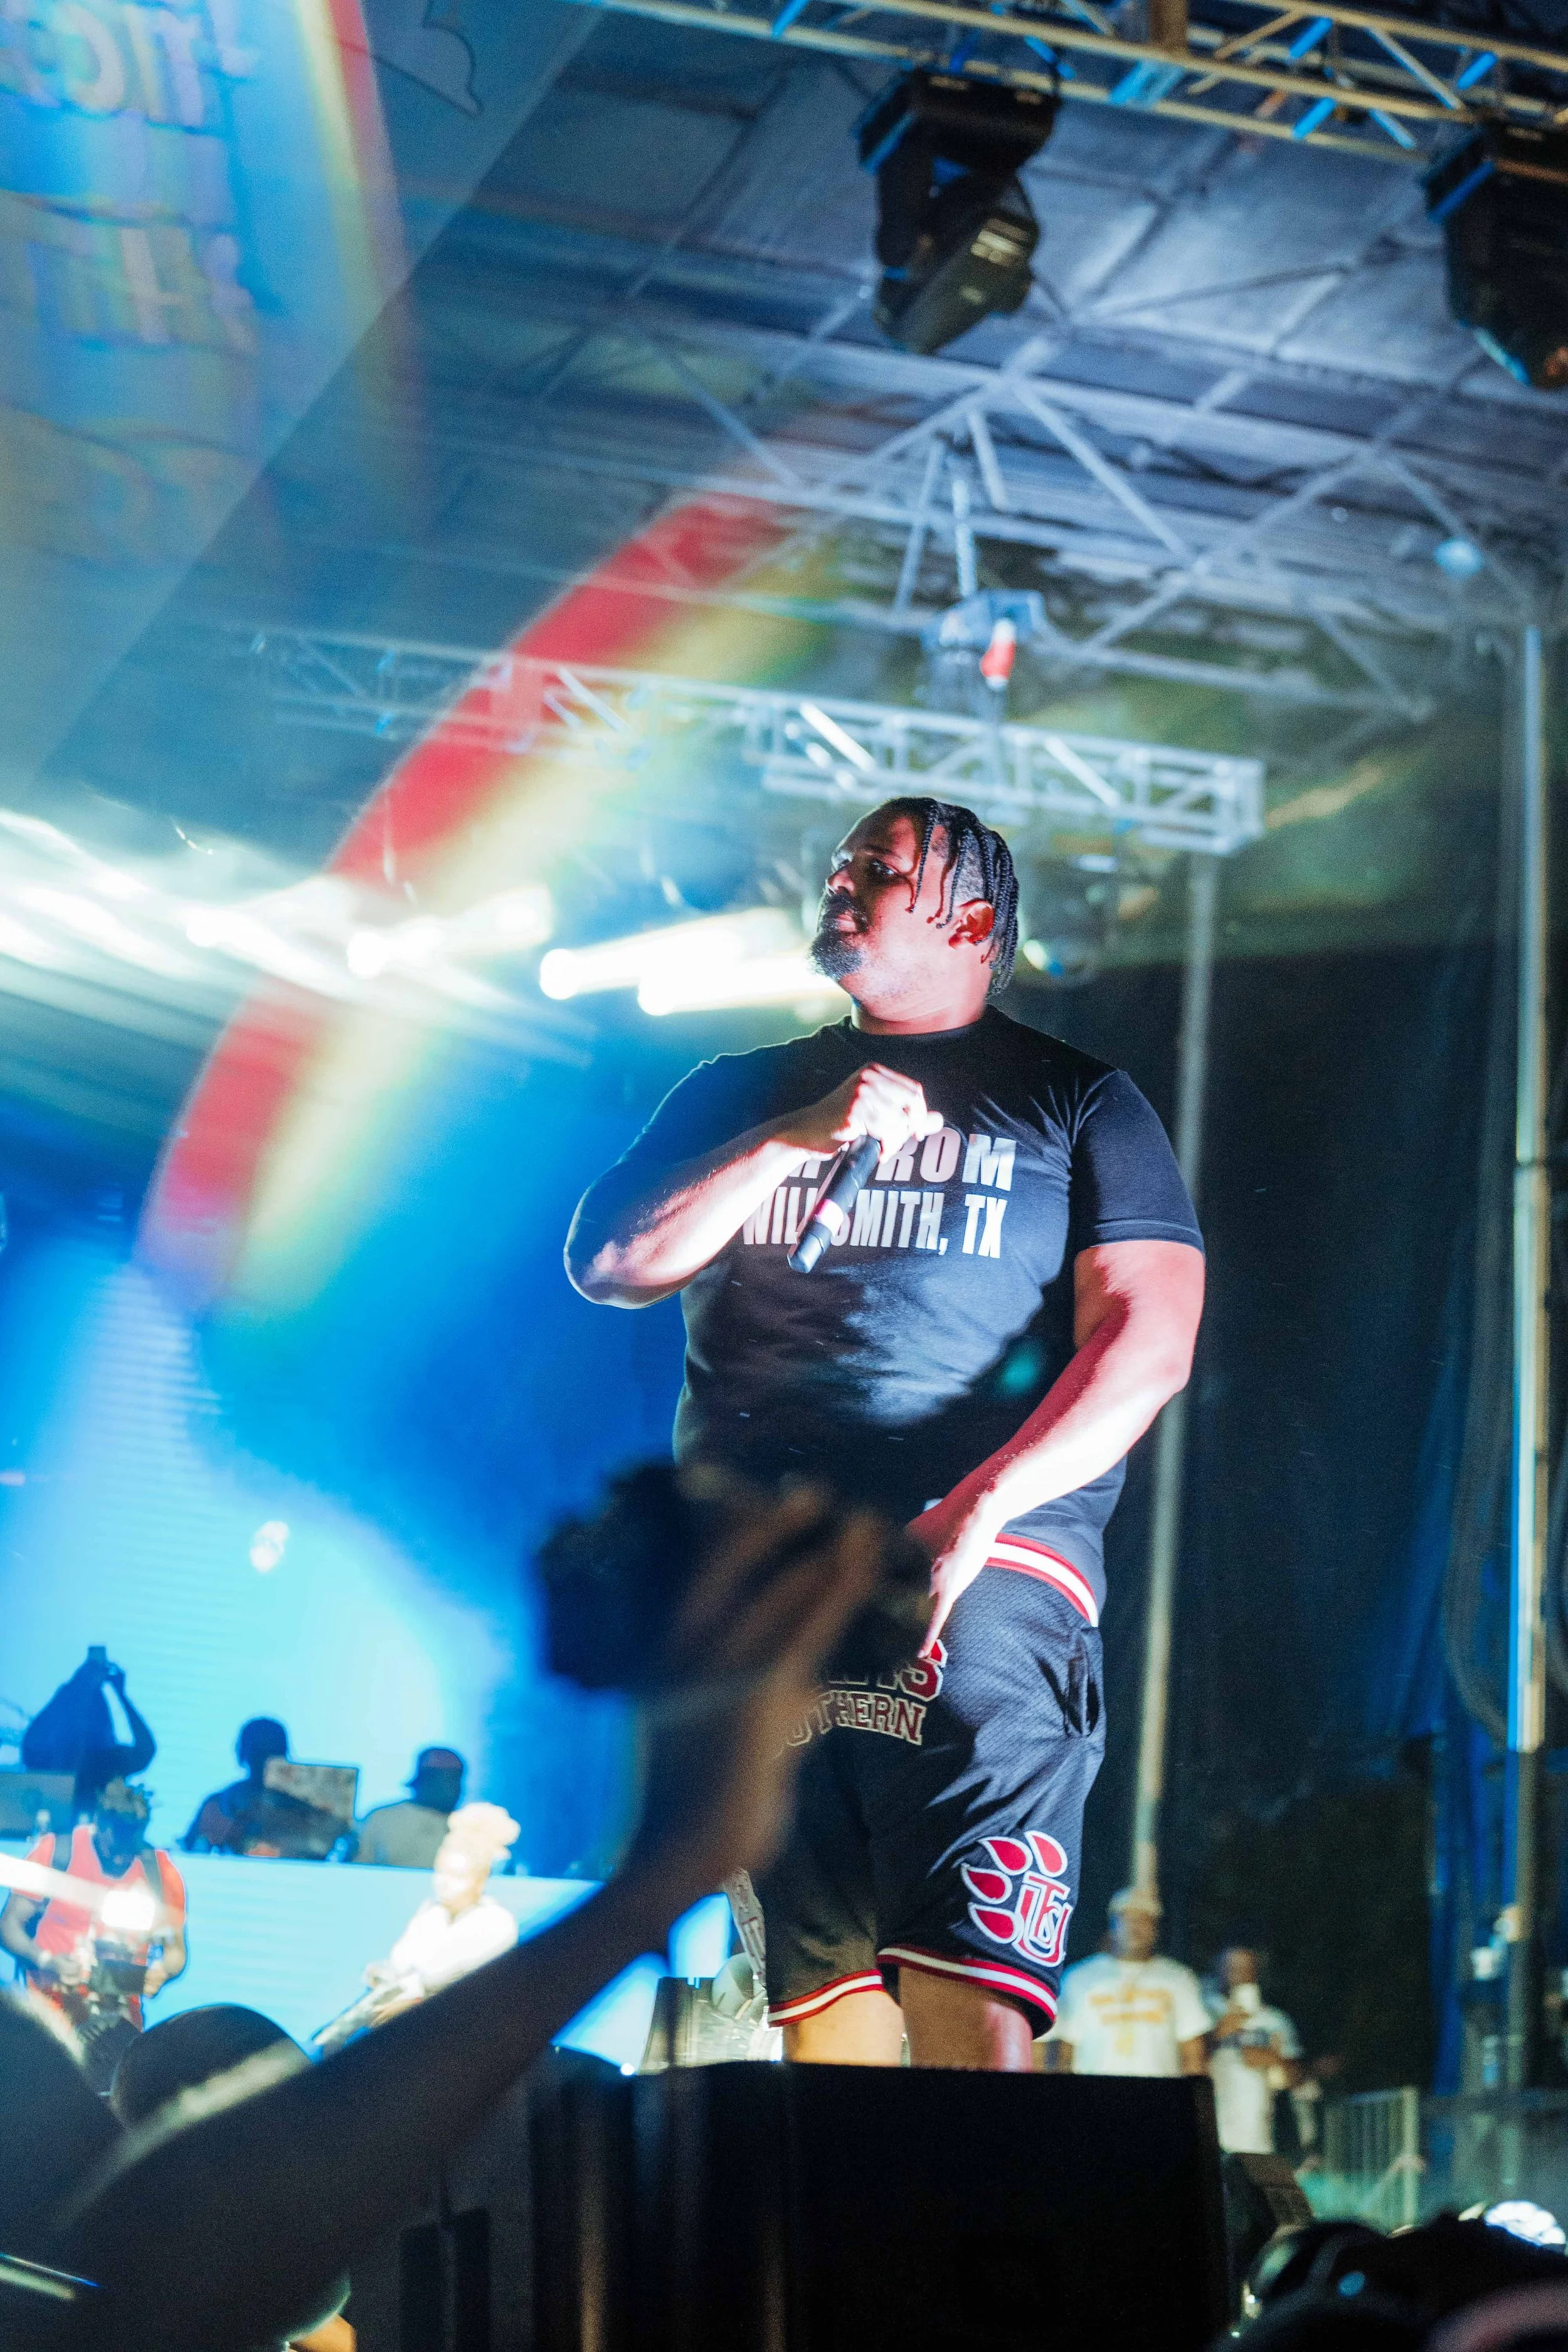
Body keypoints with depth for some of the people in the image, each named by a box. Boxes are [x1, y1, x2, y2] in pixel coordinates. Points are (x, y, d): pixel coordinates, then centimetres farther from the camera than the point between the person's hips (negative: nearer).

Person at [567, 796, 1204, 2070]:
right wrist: (799, 1138, 0)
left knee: (971, 2010, -18)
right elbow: (608, 1262, 11)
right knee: (822, 2011, -1)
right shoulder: (741, 1094, 25)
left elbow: (1148, 1342, 2)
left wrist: (977, 1511, -12)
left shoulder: (1074, 1102, 14)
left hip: (982, 1582, -3)